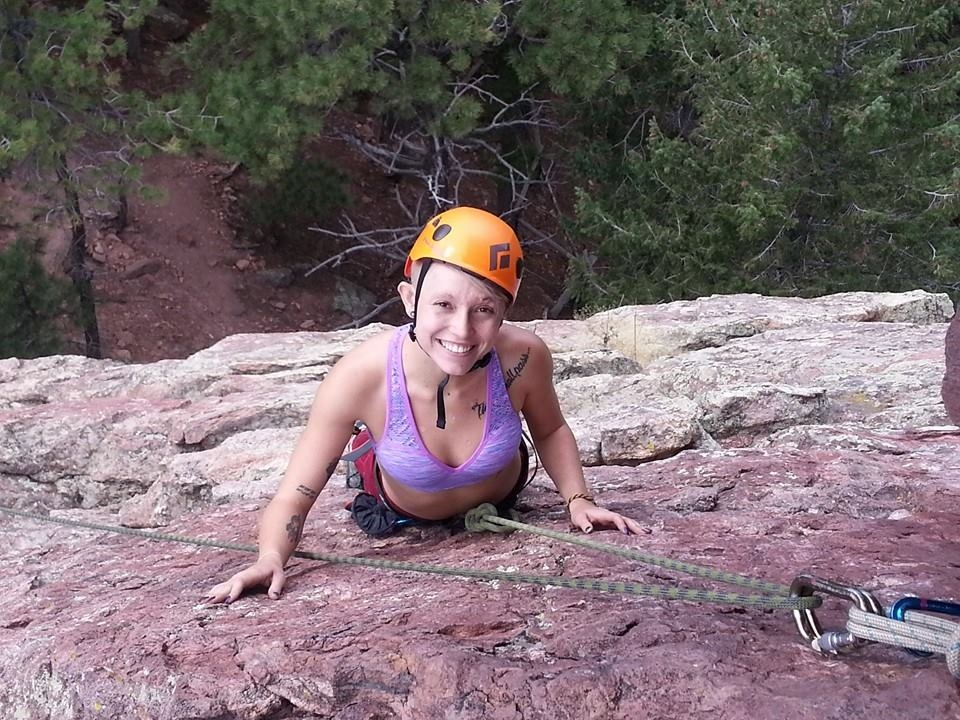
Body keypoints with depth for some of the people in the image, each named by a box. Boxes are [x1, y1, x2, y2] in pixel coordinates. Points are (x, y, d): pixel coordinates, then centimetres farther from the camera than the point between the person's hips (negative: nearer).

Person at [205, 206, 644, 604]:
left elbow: (550, 431, -13)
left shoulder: (523, 358, -38)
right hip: (400, 520, -1)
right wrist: (271, 559, -55)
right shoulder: (359, 377, -43)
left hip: (501, 504, 1)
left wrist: (578, 500, -27)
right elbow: (293, 499, -37)